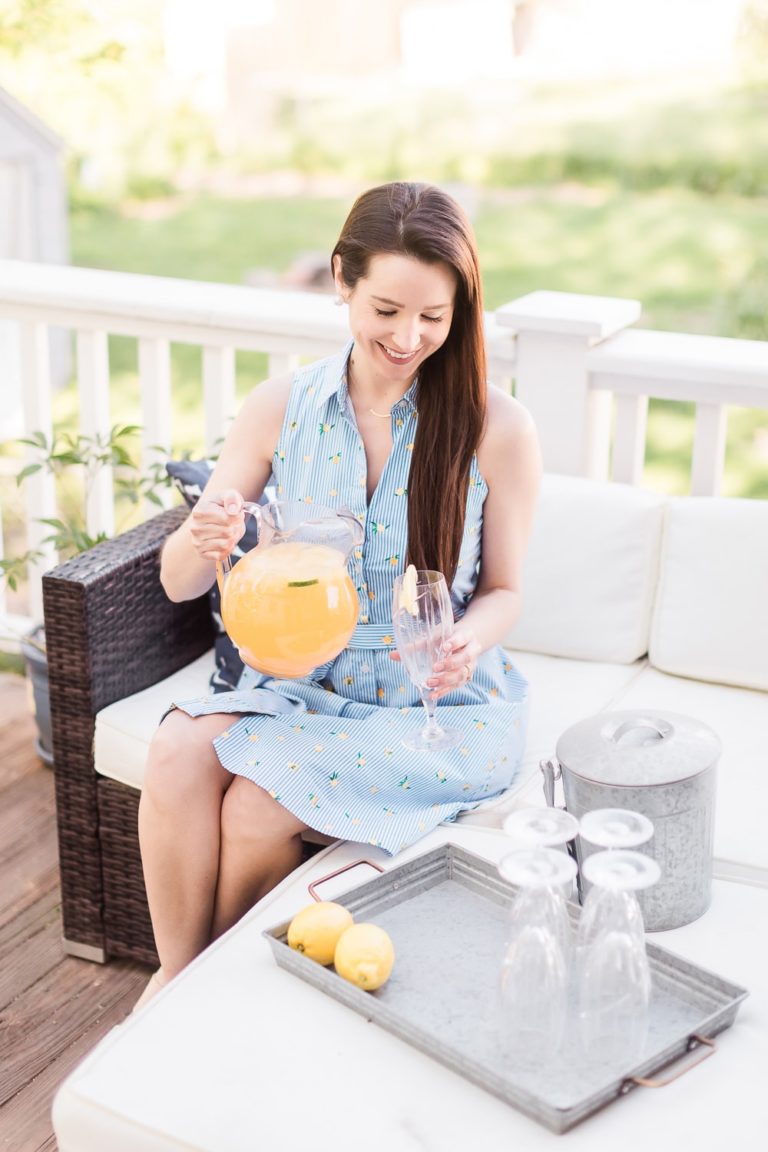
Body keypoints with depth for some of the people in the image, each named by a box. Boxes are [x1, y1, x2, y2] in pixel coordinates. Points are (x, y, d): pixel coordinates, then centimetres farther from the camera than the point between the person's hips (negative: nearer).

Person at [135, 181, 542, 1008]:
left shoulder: (497, 428, -9)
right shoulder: (280, 409, -2)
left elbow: (503, 590, 2)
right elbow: (178, 582, -2)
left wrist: (469, 642, -21)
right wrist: (202, 542, -26)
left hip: (437, 704, -3)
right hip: (300, 683, 3)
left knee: (259, 803, -24)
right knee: (179, 752, -26)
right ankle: (180, 973, -4)